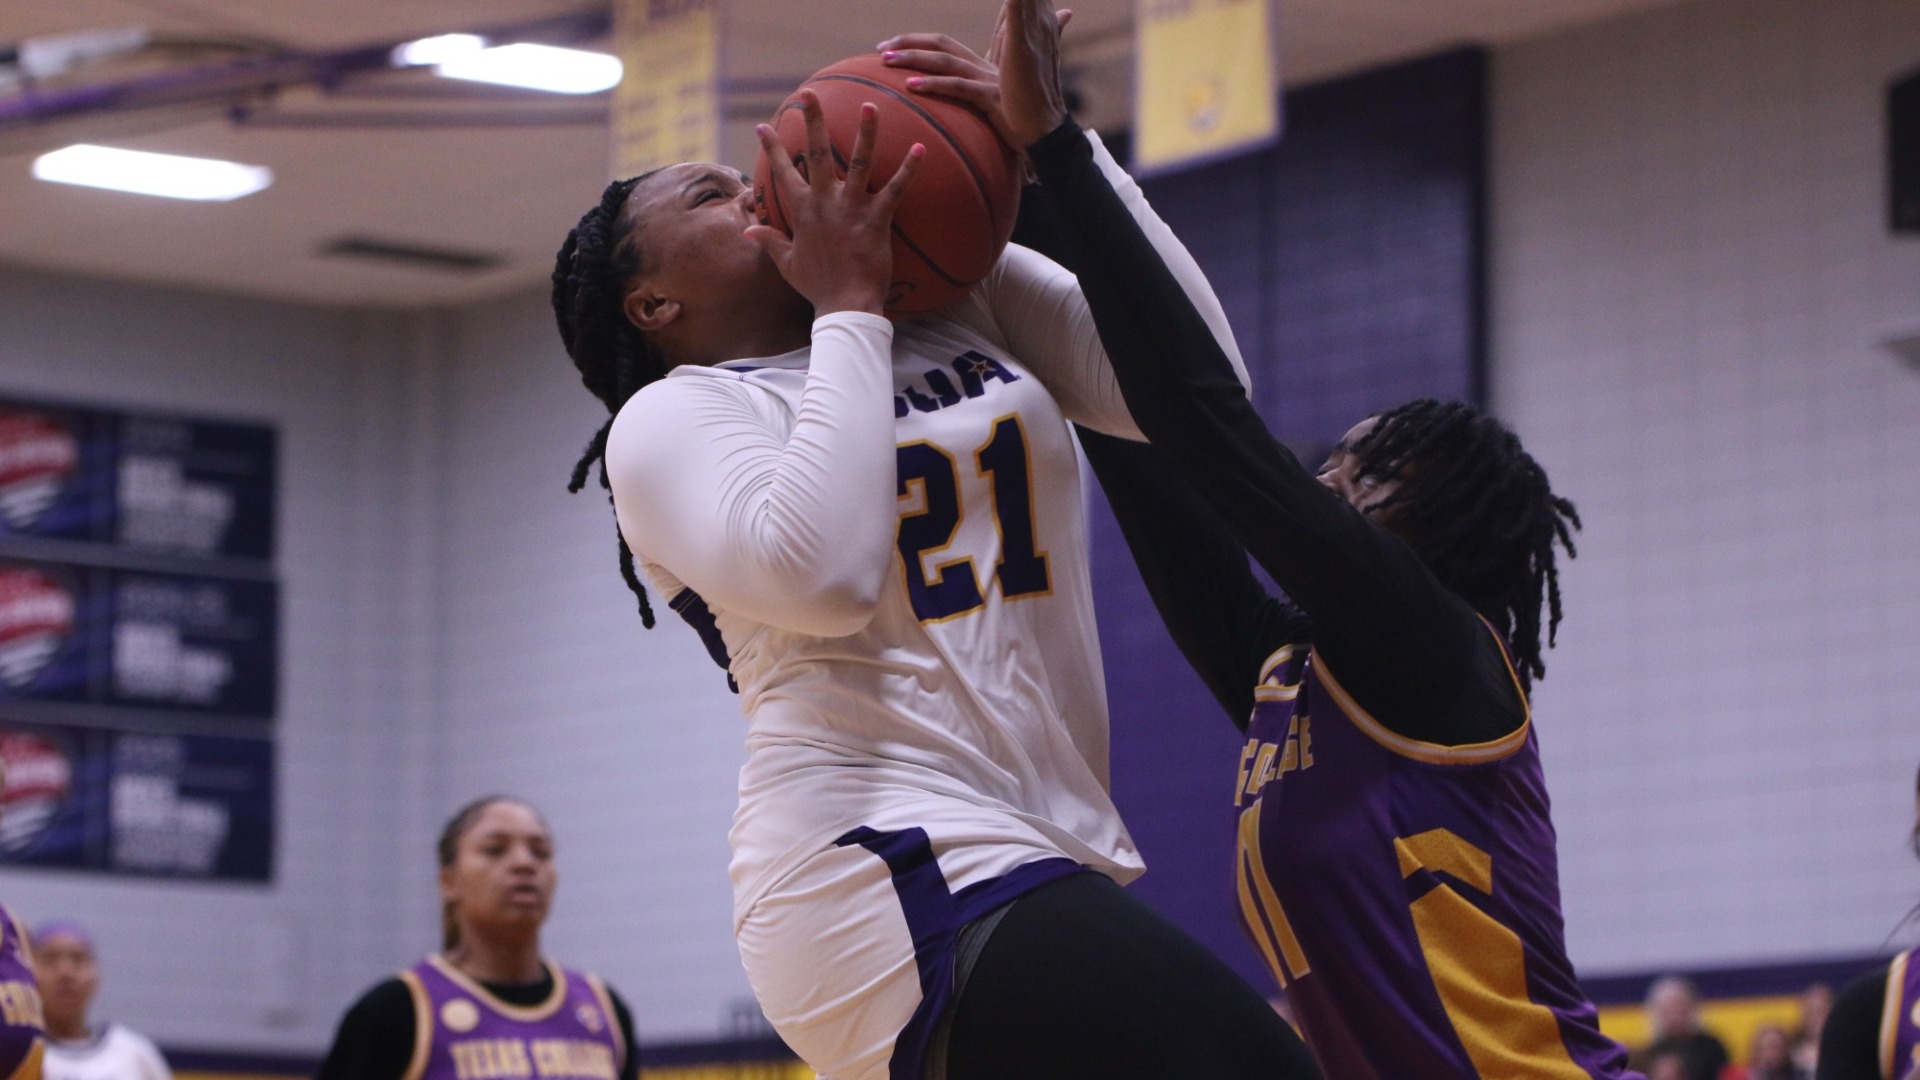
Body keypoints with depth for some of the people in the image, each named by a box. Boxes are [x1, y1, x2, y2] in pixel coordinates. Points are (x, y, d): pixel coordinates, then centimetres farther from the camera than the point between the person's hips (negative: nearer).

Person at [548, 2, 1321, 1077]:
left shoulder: (972, 299, 18)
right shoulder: (670, 417, 3)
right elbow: (820, 574, -18)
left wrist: (1051, 142, 3)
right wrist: (851, 306, -6)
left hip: (1049, 857, 7)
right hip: (899, 877, -7)